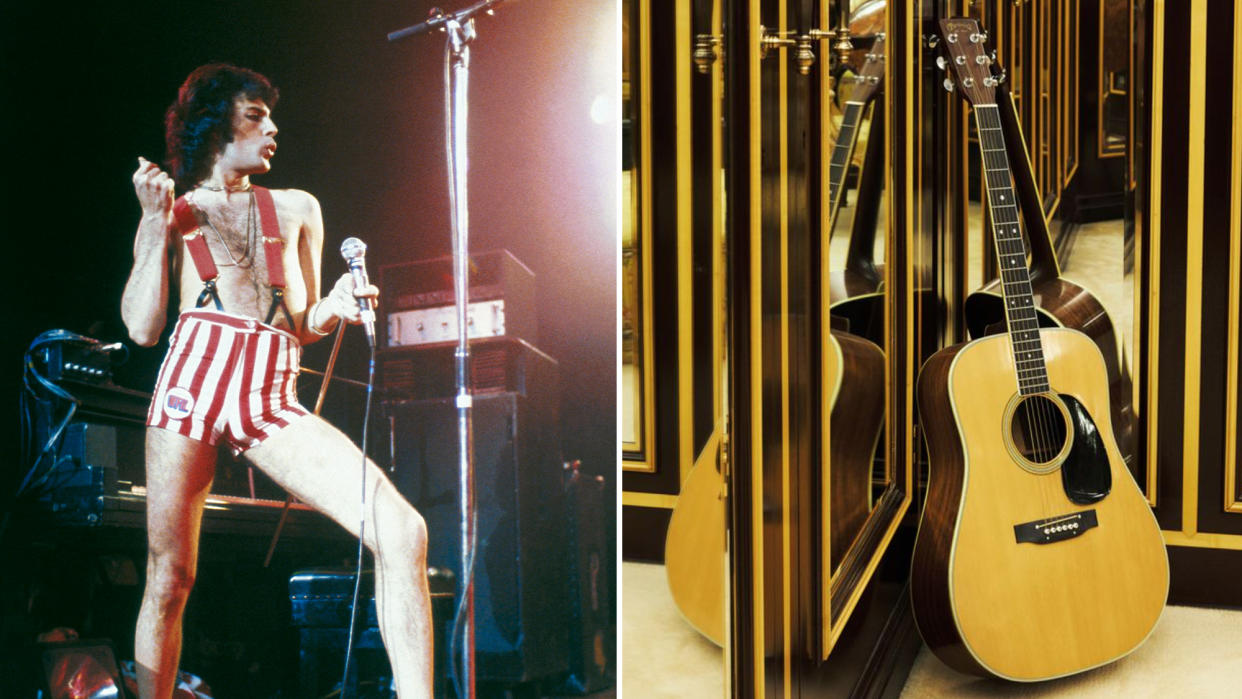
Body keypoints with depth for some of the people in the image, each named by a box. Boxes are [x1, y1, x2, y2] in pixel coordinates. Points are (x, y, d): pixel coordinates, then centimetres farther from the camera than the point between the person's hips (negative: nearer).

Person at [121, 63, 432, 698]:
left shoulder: (296, 209, 23)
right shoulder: (170, 212, 16)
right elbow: (143, 328, 6)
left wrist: (335, 307, 1)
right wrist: (157, 222, 4)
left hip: (273, 402, 1)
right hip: (192, 382, -1)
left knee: (402, 531, -19)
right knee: (168, 579, 0)